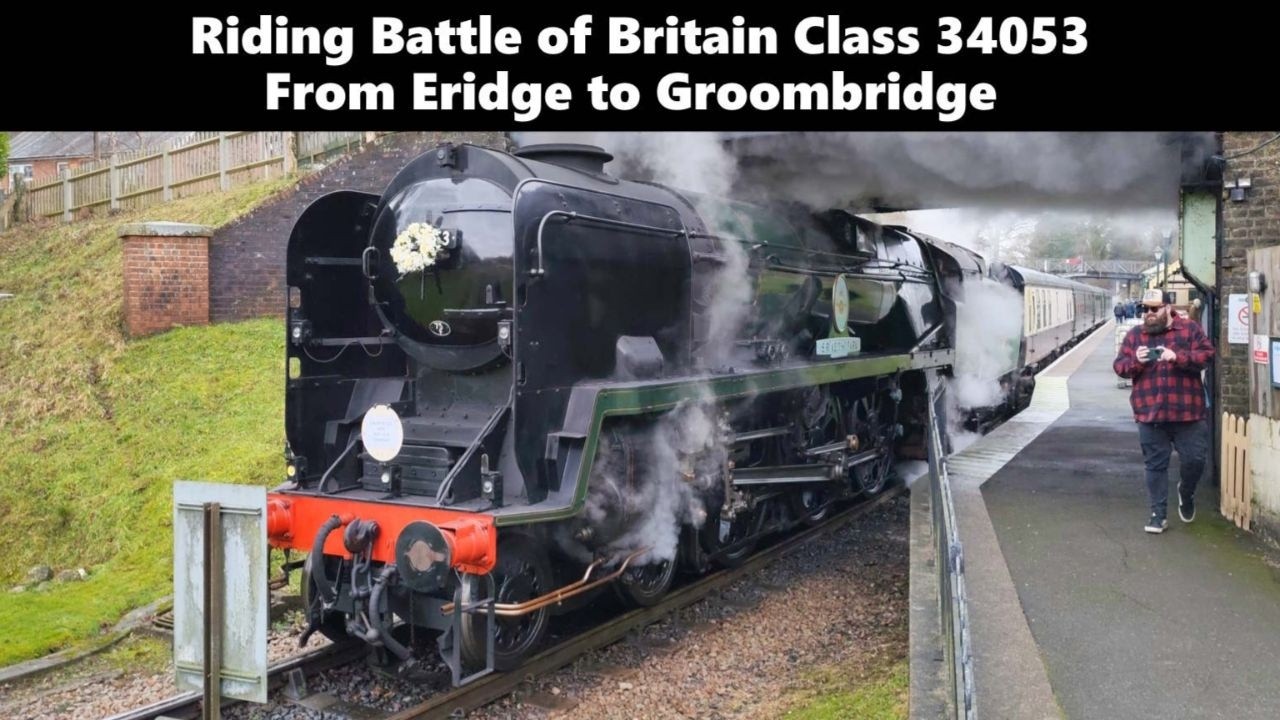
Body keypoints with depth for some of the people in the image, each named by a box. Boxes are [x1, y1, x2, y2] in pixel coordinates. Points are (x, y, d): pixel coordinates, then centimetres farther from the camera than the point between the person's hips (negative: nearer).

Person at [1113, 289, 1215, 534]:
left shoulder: (1190, 329, 1)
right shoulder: (1134, 335, 7)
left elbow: (1207, 355, -8)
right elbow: (1119, 366, 5)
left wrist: (1177, 357, -23)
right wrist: (1135, 361, -16)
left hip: (1186, 412, -1)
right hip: (1150, 413, 1)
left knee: (1195, 459, 2)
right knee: (1155, 465, 5)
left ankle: (1186, 492, 33)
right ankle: (1159, 514, 14)